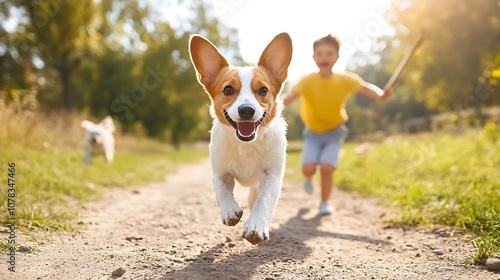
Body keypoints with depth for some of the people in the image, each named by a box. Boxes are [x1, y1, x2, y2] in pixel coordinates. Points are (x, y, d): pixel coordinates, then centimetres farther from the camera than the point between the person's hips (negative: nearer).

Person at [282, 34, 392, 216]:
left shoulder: (345, 80, -12)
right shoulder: (308, 81, -18)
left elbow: (366, 88, -8)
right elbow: (290, 96, -30)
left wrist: (381, 95, -30)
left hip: (334, 133, 0)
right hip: (312, 133, 0)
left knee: (327, 167, -17)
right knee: (308, 168, -15)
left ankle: (325, 203, 8)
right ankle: (308, 179, 25)